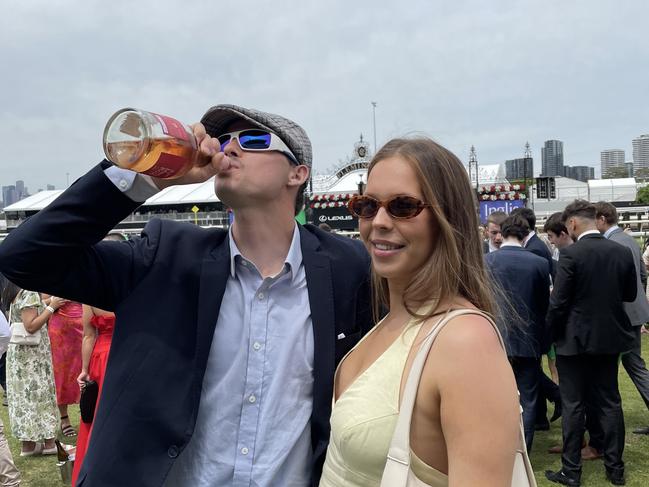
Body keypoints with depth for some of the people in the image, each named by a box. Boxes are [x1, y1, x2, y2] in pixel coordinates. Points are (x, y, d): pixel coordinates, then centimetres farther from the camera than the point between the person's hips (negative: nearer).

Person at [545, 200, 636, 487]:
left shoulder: (571, 254, -17)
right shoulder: (622, 252, -1)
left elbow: (558, 301, -16)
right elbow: (630, 294, 9)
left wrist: (551, 331, -1)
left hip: (575, 340, -5)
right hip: (609, 337, 5)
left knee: (573, 406, 4)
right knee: (609, 402, 15)